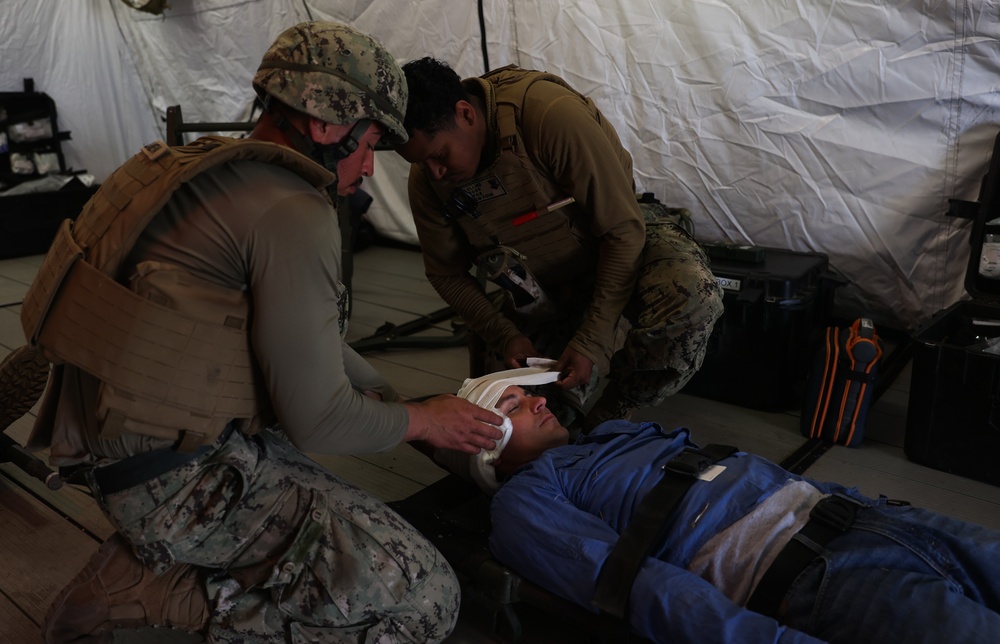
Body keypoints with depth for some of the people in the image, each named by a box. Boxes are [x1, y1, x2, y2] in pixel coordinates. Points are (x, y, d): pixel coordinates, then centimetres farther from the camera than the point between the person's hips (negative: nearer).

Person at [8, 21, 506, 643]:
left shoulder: (209, 168, 12)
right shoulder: (294, 213, -19)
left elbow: (307, 338, 18)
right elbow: (318, 421, -18)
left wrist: (404, 402, 20)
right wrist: (422, 420, 1)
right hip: (183, 484, -10)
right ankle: (154, 591, -6)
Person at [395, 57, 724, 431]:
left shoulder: (551, 114, -31)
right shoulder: (426, 181, -15)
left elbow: (622, 229, -26)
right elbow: (447, 274, -1)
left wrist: (592, 341, -29)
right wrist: (506, 336, -16)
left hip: (622, 247, -3)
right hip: (545, 287, 4)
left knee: (691, 299, -37)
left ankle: (607, 419, -13)